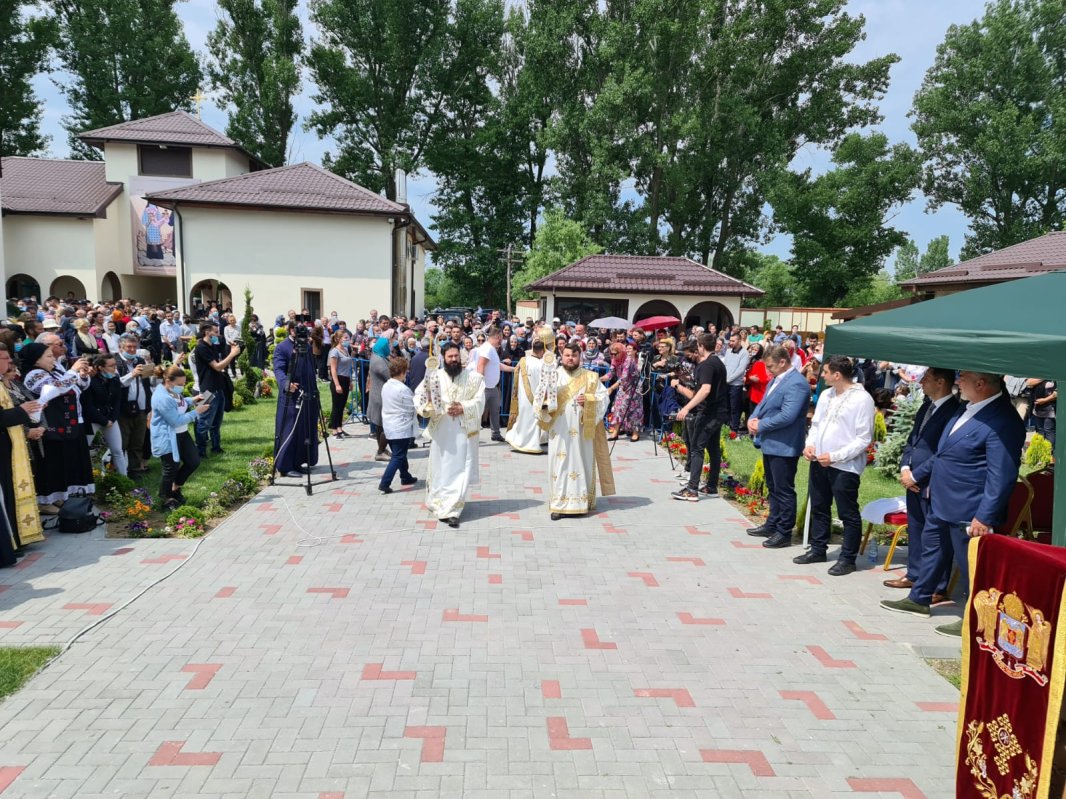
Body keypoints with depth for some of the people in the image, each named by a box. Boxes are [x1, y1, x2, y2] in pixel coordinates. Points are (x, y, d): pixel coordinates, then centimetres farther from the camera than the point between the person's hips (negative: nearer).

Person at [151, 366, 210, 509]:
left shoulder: (173, 390, 1)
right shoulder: (162, 398, -29)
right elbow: (176, 420, -26)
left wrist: (192, 401, 3)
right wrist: (196, 412, -20)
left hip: (181, 434, 10)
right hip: (167, 439, -10)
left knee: (194, 462, 13)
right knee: (171, 469, 4)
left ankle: (175, 489, 33)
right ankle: (166, 499, 26)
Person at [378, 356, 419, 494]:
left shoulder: (385, 386, 5)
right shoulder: (403, 389, -19)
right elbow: (413, 406, -11)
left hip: (389, 427, 9)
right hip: (402, 429, -8)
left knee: (399, 453, 21)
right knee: (397, 457, -4)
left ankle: (406, 477, 35)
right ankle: (384, 484, -9)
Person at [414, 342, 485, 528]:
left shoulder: (473, 377, 2)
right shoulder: (435, 376, 2)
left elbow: (479, 401, -3)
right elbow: (419, 395, 0)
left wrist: (463, 408, -17)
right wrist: (426, 408, -19)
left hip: (464, 430, 0)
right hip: (441, 430, 1)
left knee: (460, 469, -4)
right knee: (441, 468, 9)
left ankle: (450, 509, -1)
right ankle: (439, 503, 27)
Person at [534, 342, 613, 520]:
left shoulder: (591, 377, 5)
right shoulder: (553, 375, 4)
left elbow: (604, 397, 3)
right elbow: (539, 396, 0)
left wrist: (589, 400, -14)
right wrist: (545, 400, -21)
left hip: (582, 430, 1)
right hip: (559, 430, 0)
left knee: (581, 463, 4)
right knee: (560, 464, -1)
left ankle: (580, 502, 14)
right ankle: (559, 504, 3)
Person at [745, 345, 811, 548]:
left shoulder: (796, 383, -19)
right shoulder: (776, 379, 12)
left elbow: (787, 416, -26)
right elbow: (763, 403, 19)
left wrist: (761, 425, -16)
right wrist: (753, 418, -1)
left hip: (784, 447, -10)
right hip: (770, 444, 10)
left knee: (784, 491, 1)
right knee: (773, 488, 20)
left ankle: (784, 532, 11)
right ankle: (772, 524, 32)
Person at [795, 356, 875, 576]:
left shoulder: (862, 399, -13)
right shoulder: (826, 395, 9)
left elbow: (863, 439, -15)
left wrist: (835, 456, -19)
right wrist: (810, 444, 0)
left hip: (845, 466, -8)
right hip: (819, 462, 8)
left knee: (848, 514, 3)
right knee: (819, 508, 17)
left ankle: (848, 558, 15)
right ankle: (818, 550, 31)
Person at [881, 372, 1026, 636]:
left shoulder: (1003, 422, -23)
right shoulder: (968, 409, 7)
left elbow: (1001, 477, -25)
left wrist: (984, 517, -25)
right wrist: (917, 473, 24)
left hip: (967, 512, -10)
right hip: (941, 502, 10)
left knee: (970, 565, 6)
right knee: (932, 548, 22)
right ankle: (919, 599, 39)